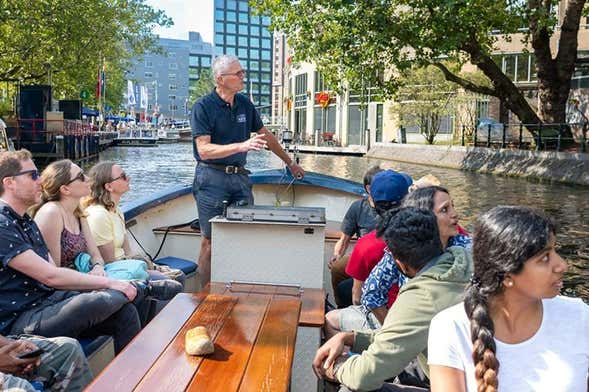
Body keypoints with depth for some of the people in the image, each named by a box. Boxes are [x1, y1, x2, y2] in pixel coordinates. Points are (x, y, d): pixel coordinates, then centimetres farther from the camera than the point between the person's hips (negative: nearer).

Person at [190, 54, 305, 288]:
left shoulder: (245, 104, 9)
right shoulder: (203, 107, -8)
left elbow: (266, 136, 21)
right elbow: (204, 150, -17)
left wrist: (290, 163, 27)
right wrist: (242, 146, -27)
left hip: (240, 176, 6)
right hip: (212, 177, -5)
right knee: (210, 241, 0)